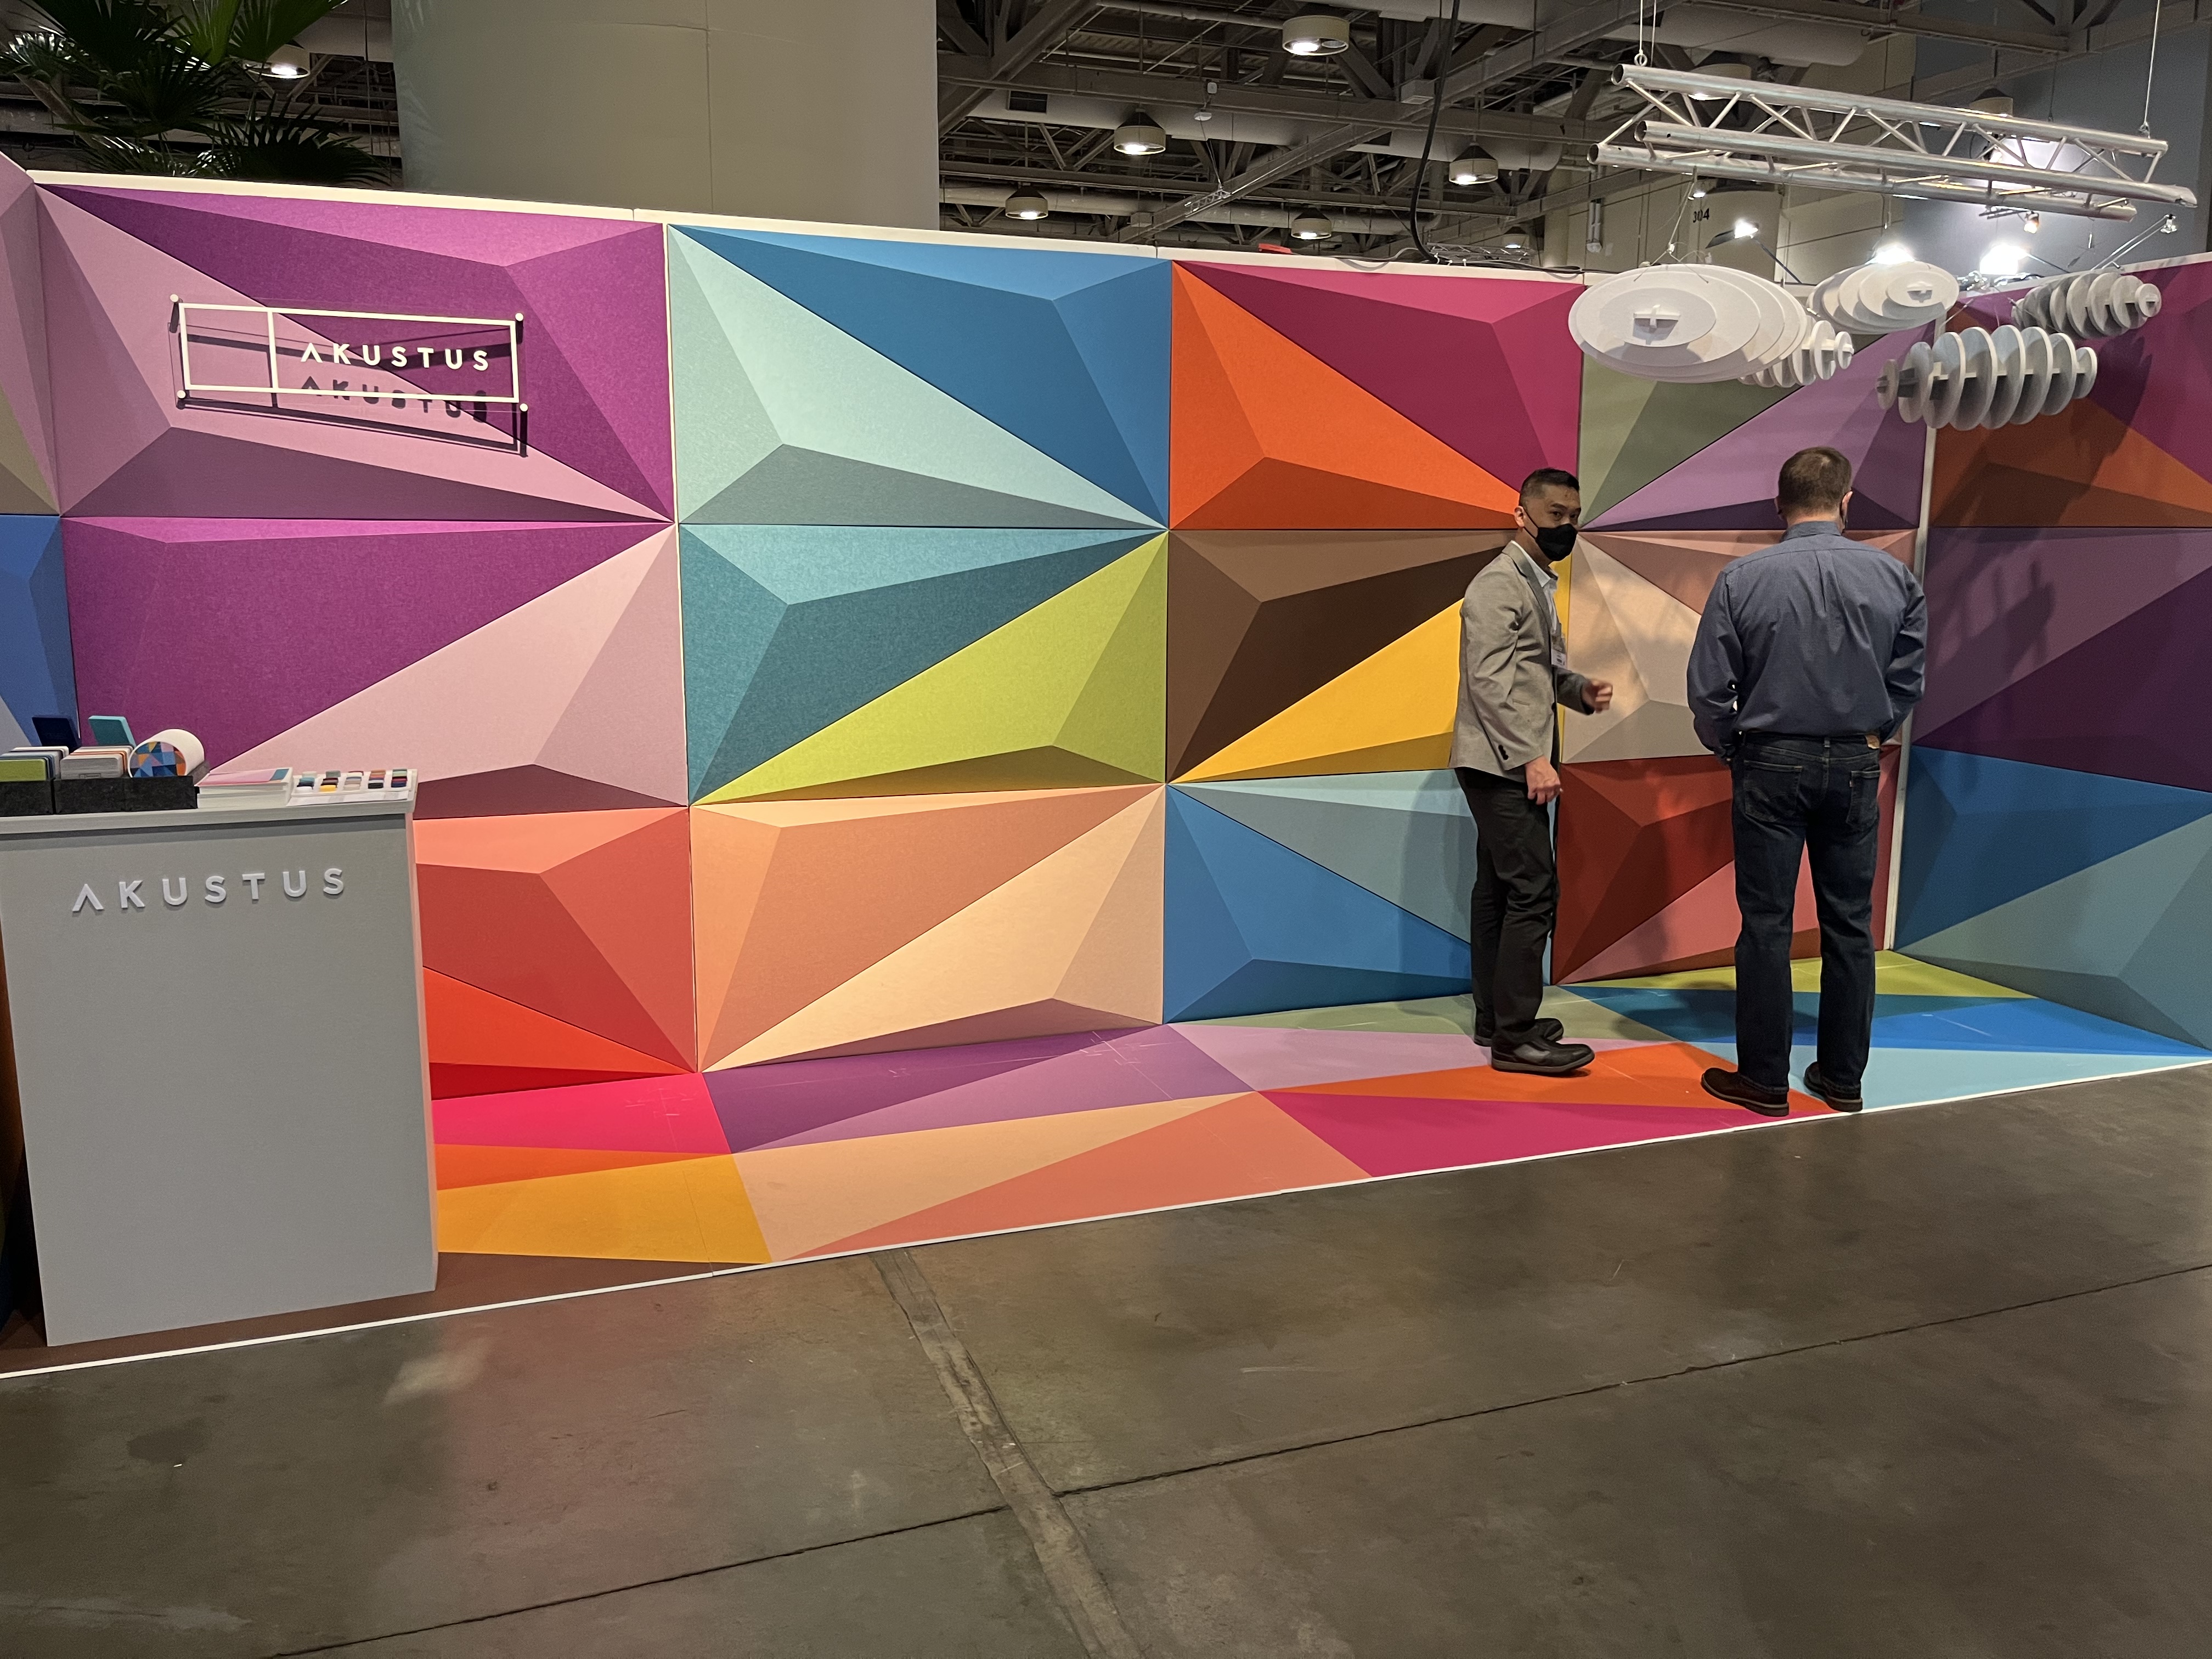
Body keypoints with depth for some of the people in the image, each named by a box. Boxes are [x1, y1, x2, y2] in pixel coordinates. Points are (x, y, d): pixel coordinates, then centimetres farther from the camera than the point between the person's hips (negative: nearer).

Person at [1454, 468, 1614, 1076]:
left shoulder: (1539, 584, 18)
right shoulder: (1499, 583, -12)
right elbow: (1491, 680, -19)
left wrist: (1582, 691, 1)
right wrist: (1532, 757, -22)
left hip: (1511, 766, 10)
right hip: (1502, 763, -10)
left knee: (1499, 890, 12)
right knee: (1534, 890, -11)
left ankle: (1495, 1019, 18)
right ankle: (1515, 1035, -8)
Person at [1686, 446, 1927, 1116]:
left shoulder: (1742, 579, -9)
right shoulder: (1893, 577, -2)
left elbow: (1709, 690, -8)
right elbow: (1907, 681, 4)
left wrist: (1729, 749, 9)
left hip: (1772, 765, -2)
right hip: (1855, 766, 3)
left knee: (1767, 924, 4)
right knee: (1850, 923, 11)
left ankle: (1764, 1079, 10)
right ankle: (1843, 1076, 20)